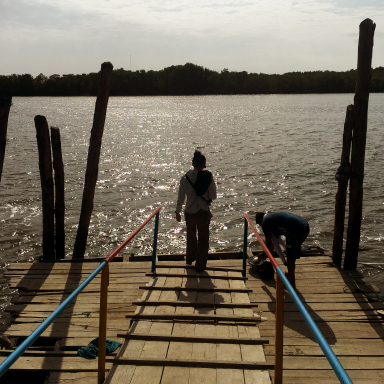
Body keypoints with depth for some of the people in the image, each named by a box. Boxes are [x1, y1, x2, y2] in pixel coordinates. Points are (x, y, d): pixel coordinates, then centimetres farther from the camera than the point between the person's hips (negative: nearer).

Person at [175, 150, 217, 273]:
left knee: (191, 236, 24)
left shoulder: (185, 177, -8)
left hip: (189, 212, 2)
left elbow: (180, 196, -2)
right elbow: (213, 196, -8)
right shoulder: (208, 177, -13)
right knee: (203, 239, 13)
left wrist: (178, 212, 9)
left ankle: (190, 259, 44)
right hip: (204, 212, -2)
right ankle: (200, 265, 18)